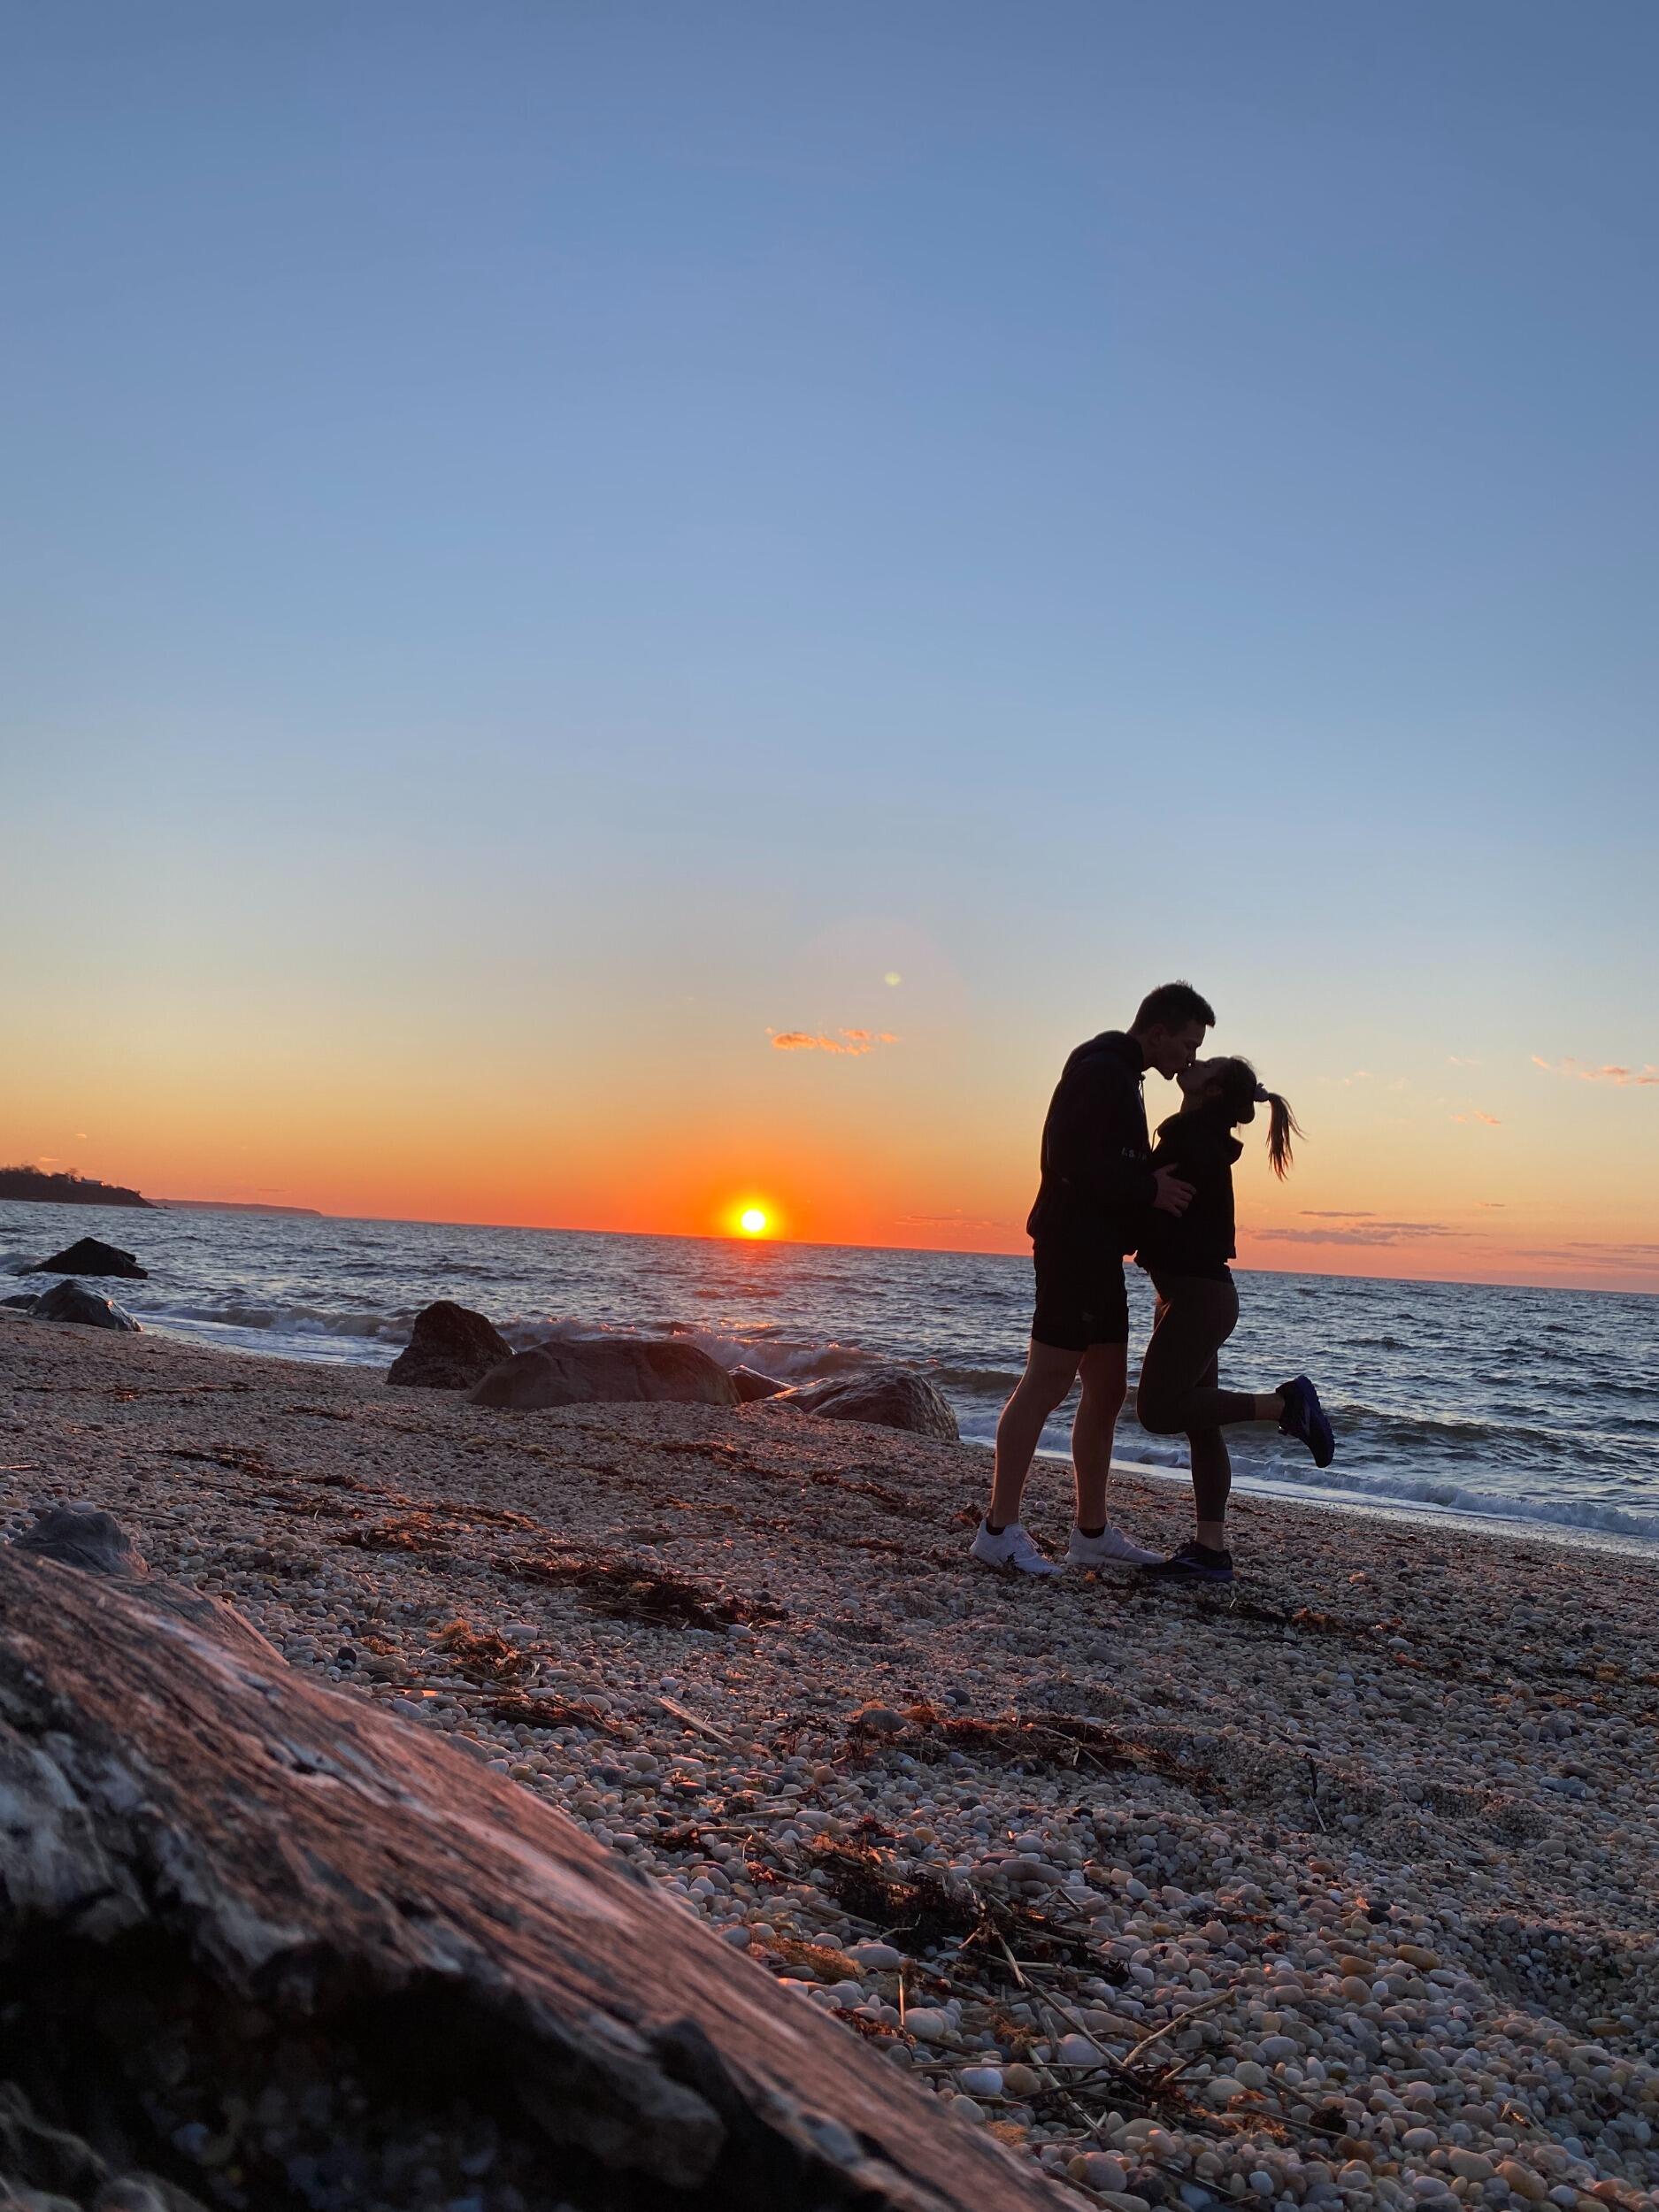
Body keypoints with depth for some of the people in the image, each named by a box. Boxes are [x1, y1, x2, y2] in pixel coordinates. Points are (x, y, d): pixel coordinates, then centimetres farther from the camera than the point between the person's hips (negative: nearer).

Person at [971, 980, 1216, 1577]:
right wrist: (1148, 1190, -16)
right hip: (1074, 1250, -11)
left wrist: (1155, 1182, 10)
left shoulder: (1119, 1076, 21)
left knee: (1107, 1390, 11)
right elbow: (1069, 1160, -22)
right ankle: (999, 1529, -5)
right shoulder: (1100, 1072, -11)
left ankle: (1091, 1532, 17)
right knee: (1045, 1384, -9)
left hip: (1098, 1256, 11)